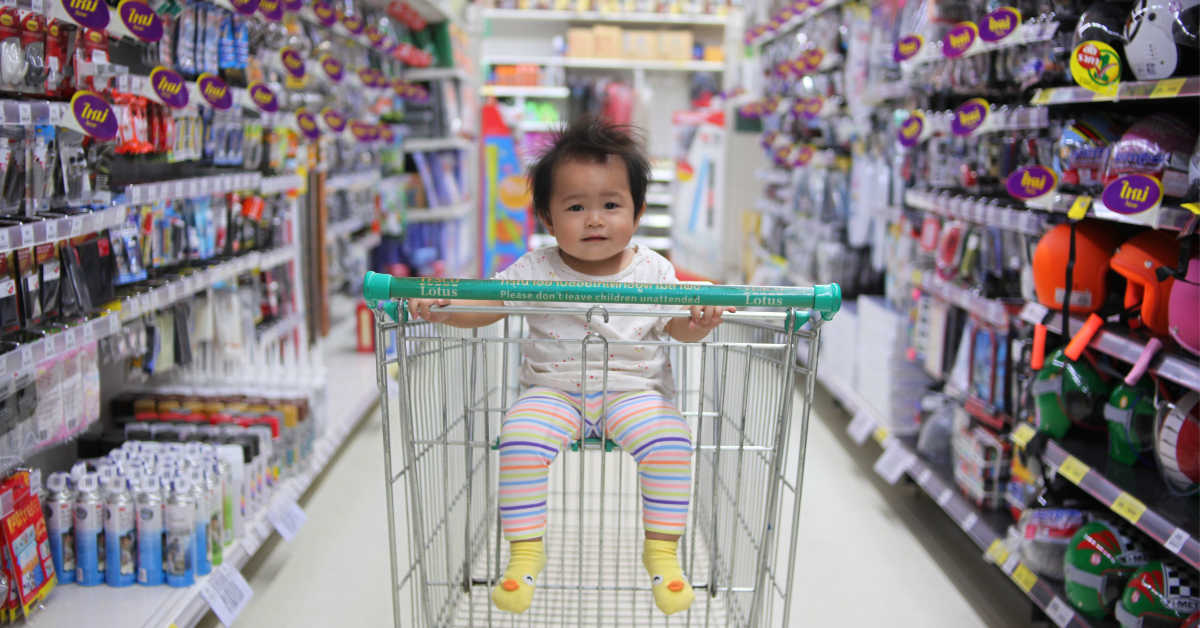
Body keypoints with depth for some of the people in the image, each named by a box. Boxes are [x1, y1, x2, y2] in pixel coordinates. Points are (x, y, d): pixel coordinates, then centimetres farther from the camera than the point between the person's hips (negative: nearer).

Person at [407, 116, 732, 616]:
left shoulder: (652, 270, 2)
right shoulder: (537, 271, -1)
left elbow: (681, 329, 5)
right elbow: (481, 306, -3)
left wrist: (700, 320, -18)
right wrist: (440, 304, -23)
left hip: (634, 390, 0)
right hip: (553, 390, 0)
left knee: (670, 440, -27)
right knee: (520, 437, -28)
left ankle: (662, 550, -8)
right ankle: (525, 551, -10)